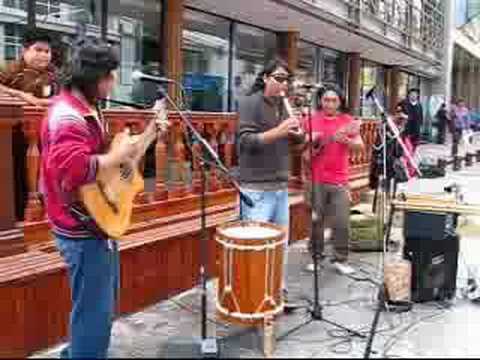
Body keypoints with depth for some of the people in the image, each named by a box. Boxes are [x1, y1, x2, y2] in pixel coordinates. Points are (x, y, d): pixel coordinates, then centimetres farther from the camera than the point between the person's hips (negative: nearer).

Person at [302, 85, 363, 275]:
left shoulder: (348, 121, 3)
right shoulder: (311, 120, 2)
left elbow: (360, 146, -4)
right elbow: (304, 148, 9)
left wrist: (345, 140, -21)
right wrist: (312, 145, -12)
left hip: (340, 180, 0)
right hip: (316, 180, 0)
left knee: (342, 222, 0)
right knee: (316, 220, 6)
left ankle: (340, 259, 13)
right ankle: (315, 256, 20)